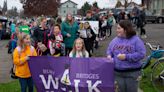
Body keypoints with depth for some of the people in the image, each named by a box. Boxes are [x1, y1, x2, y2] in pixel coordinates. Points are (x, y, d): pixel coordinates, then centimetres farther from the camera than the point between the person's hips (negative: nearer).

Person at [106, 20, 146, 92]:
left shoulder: (136, 40, -9)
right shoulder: (115, 40, 7)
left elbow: (141, 54, -16)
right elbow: (109, 50, 20)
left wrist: (126, 57, -20)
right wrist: (109, 56, -4)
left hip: (132, 72, -4)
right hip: (117, 72, 4)